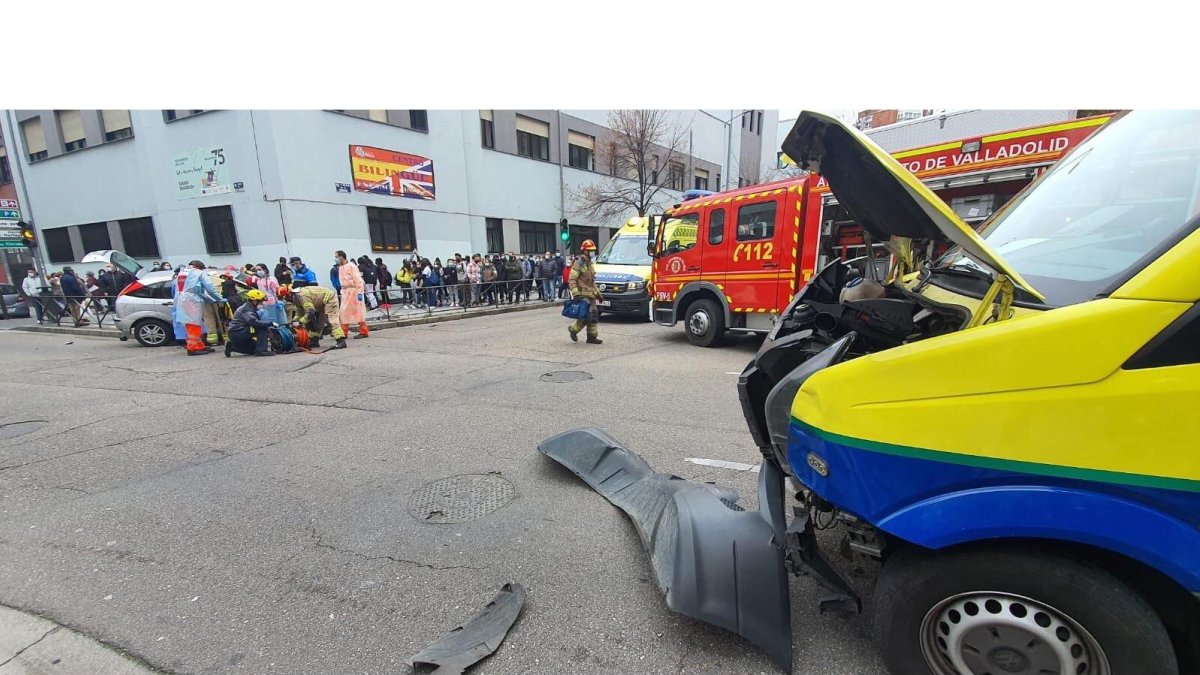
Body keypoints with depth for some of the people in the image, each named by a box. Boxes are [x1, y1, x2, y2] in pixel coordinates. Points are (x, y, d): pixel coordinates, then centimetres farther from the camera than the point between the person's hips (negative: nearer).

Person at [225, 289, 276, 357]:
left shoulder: (249, 307, 15)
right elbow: (254, 322, -33)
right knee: (262, 327, -23)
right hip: (237, 333, -10)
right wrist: (270, 323, -32)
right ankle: (261, 350, -29)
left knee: (254, 349, 23)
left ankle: (231, 347, 21)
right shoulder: (247, 309, -16)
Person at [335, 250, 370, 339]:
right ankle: (344, 332, 13)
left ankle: (364, 332, 2)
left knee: (358, 311, -4)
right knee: (344, 312, 7)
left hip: (354, 291, -8)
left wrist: (359, 292, -19)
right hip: (345, 292, 8)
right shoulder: (340, 267, 13)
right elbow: (342, 281, 19)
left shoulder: (351, 266, -11)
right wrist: (342, 290, 16)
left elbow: (358, 279, -15)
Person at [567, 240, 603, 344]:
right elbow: (571, 280, -15)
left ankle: (592, 337, 13)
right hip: (582, 295, -9)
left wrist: (597, 292, 24)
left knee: (594, 316, 6)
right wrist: (576, 293, -23)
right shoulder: (578, 264, -10)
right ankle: (573, 329, 8)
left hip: (591, 295, 9)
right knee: (587, 317, -14)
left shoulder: (589, 264, 19)